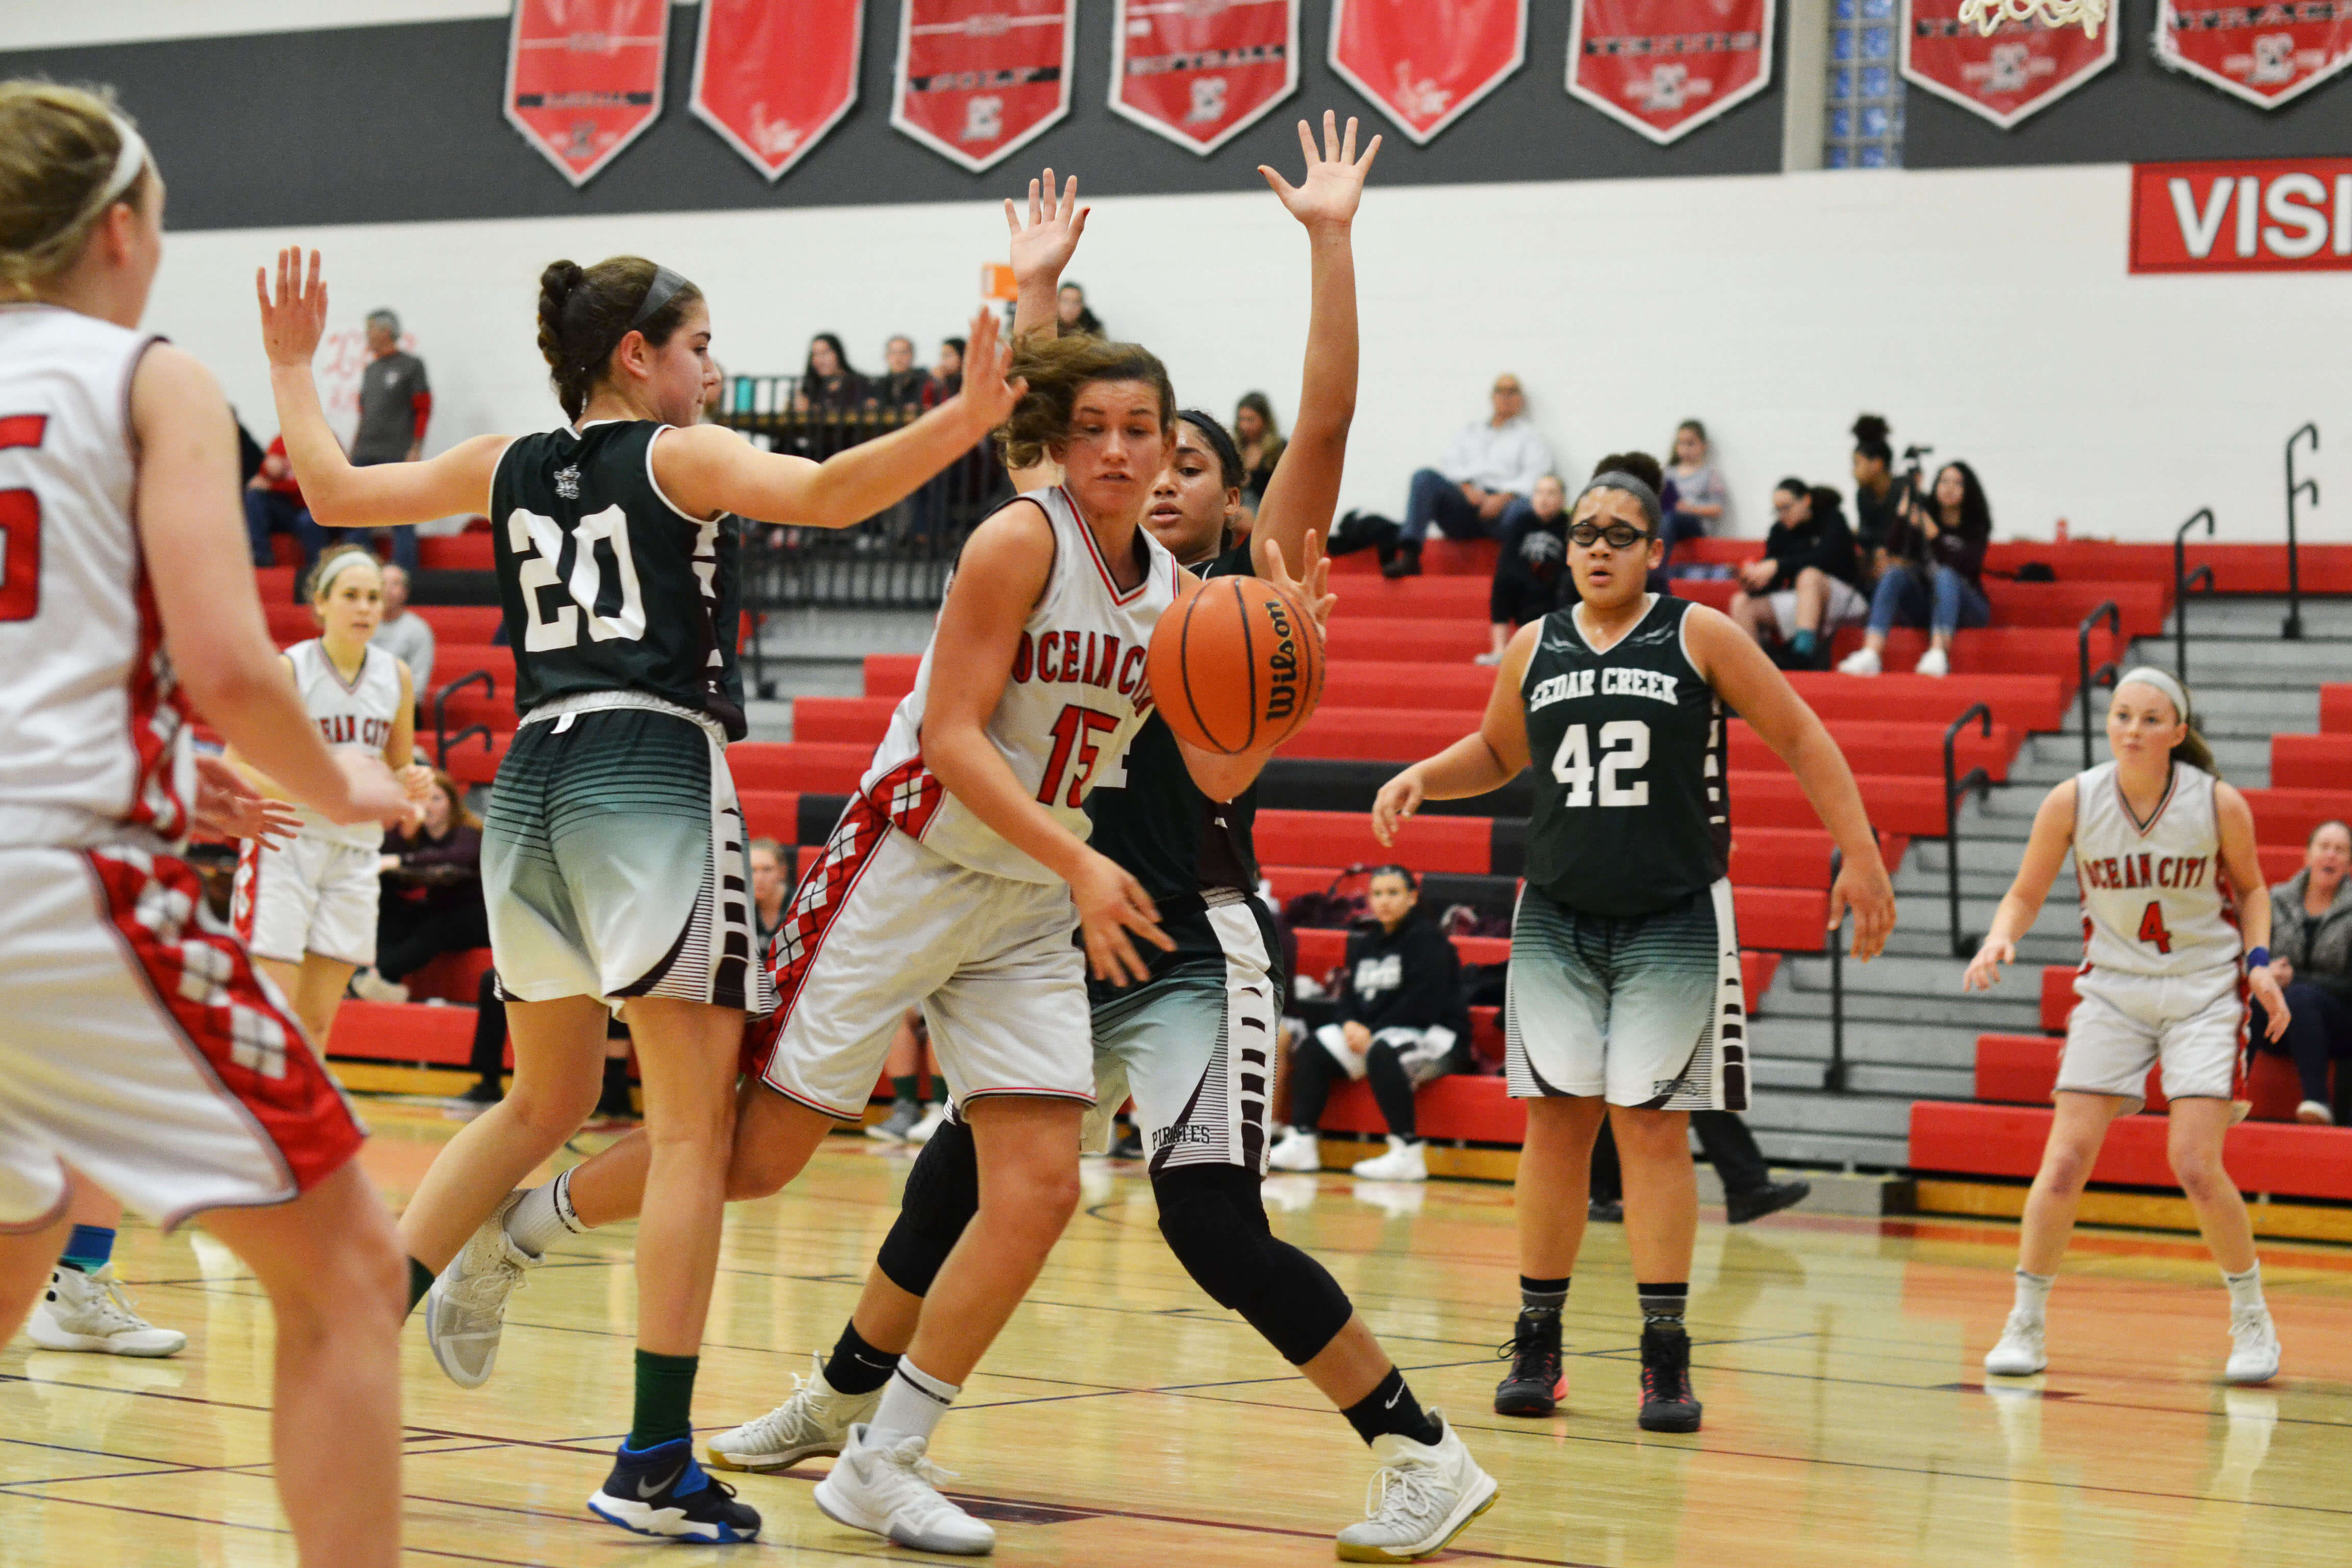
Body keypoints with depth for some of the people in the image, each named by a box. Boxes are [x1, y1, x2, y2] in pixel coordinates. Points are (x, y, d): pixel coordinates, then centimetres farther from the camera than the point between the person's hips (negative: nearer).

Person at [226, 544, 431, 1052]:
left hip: (355, 853, 5)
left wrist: (412, 783, -6)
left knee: (317, 1024, 6)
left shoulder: (396, 676, 6)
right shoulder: (287, 670, -8)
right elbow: (232, 768, -10)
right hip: (284, 844, -5)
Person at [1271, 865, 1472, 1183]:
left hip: (1435, 1035, -8)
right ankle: (1300, 1143, -10)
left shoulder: (1427, 940, -11)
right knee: (1311, 1050, -3)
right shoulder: (1364, 940, 13)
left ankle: (1408, 1155, -38)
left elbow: (1422, 1004, -19)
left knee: (1381, 1054, -38)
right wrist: (1350, 1024, -9)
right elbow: (1350, 993, 14)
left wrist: (1372, 1033, -19)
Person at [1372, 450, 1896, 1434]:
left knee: (1651, 1126, -6)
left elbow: (1802, 740, 0)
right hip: (1557, 918, 3)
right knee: (1556, 1119, 1)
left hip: (1673, 921, -3)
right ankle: (1538, 1342, 9)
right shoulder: (1534, 648, 7)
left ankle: (1666, 1354, -1)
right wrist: (1421, 777, 5)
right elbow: (1497, 753, 24)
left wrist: (1861, 858, -7)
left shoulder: (1700, 636, -3)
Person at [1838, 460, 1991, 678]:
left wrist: (1934, 536, -26)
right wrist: (1902, 518, -19)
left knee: (1946, 575, -32)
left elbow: (1965, 566, -15)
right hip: (1923, 606, 3)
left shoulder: (1975, 527, 2)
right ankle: (1870, 654, -44)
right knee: (1894, 573, -24)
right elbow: (1895, 552, -5)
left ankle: (1938, 655, -52)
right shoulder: (1922, 519, 9)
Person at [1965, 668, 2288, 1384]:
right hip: (2113, 988, 2)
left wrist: (2258, 961, -9)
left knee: (2194, 1165, -11)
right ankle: (2025, 1324, 6)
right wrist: (1998, 941, -20)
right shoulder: (2072, 802, -11)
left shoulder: (2219, 804, -12)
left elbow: (2250, 890, 6)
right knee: (2066, 1158, -8)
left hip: (2204, 991, -2)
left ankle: (2252, 1318, 11)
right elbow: (2025, 895, 0)